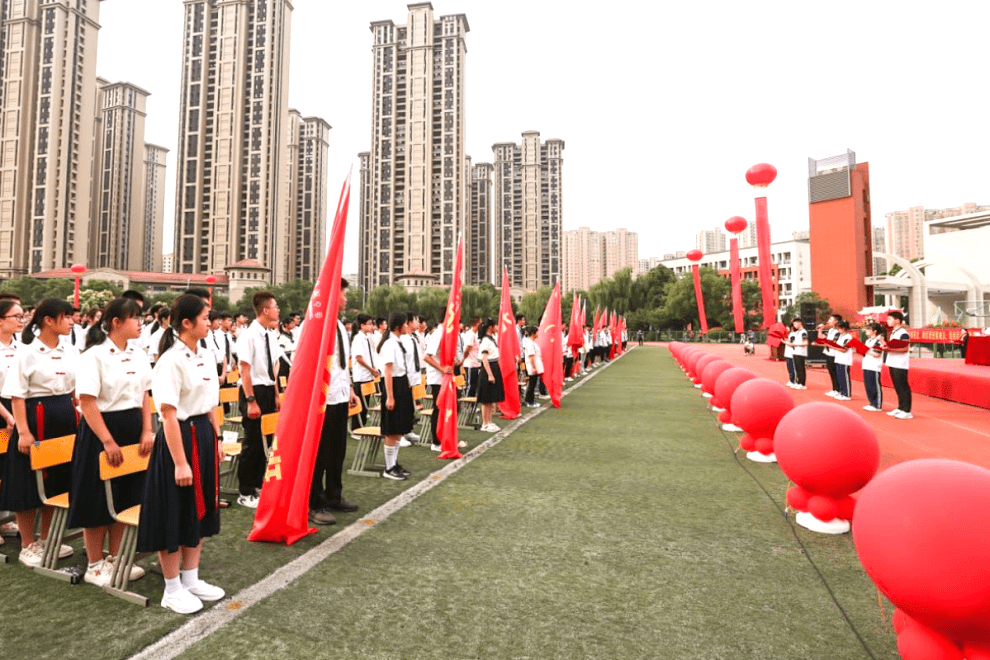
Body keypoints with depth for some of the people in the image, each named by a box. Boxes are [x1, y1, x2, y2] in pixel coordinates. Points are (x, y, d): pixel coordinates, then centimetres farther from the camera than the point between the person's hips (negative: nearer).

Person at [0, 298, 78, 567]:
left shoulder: (70, 350, 6)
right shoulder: (27, 352, -11)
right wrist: (23, 431, -16)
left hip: (65, 419, 6)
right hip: (37, 419, -6)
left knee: (57, 483, 14)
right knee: (29, 484, 4)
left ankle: (46, 539, 28)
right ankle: (28, 545, 19)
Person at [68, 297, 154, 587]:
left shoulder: (137, 354, 5)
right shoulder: (94, 355, -14)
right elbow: (87, 402, -17)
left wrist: (147, 431, 1)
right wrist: (107, 441, -19)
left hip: (133, 431, 7)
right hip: (101, 431, -6)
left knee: (125, 498, 15)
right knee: (98, 500, 5)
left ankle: (115, 558, 30)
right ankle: (94, 565, 22)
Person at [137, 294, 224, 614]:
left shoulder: (206, 355, 6)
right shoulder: (171, 361, -18)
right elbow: (168, 414, -20)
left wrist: (217, 439, 12)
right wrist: (180, 462, -20)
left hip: (204, 436, 8)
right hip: (180, 437, -8)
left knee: (200, 510, 17)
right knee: (175, 515, 5)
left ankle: (191, 580, 32)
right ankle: (172, 590, 23)